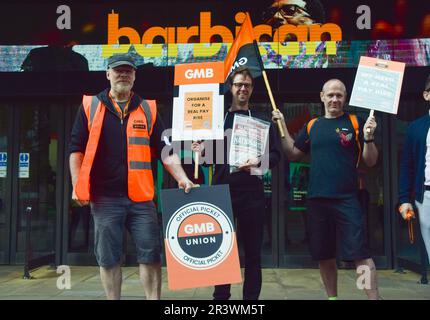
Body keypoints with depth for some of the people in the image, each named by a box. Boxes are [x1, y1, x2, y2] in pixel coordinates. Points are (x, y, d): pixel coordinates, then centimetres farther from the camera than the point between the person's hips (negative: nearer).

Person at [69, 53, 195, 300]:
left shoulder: (148, 109, 10)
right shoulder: (90, 106, 7)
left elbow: (164, 149, 8)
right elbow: (77, 149, 6)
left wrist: (181, 178, -5)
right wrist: (77, 186, -3)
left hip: (141, 196, 1)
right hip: (105, 197, 0)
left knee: (150, 253, 1)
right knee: (108, 258, 7)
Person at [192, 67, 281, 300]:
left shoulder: (261, 120, 10)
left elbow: (275, 154, 3)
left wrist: (258, 161, -17)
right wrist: (201, 151, -10)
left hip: (252, 193, 0)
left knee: (253, 250, 6)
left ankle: (252, 297, 17)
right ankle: (220, 296, 18)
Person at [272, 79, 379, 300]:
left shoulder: (355, 123, 2)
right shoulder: (312, 126, 12)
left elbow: (370, 161, 1)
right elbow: (293, 154, 17)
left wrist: (369, 138, -17)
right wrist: (282, 126, 10)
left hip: (346, 199, -4)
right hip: (317, 199, 4)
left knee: (360, 253, -9)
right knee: (323, 255, 13)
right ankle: (332, 296, 29)